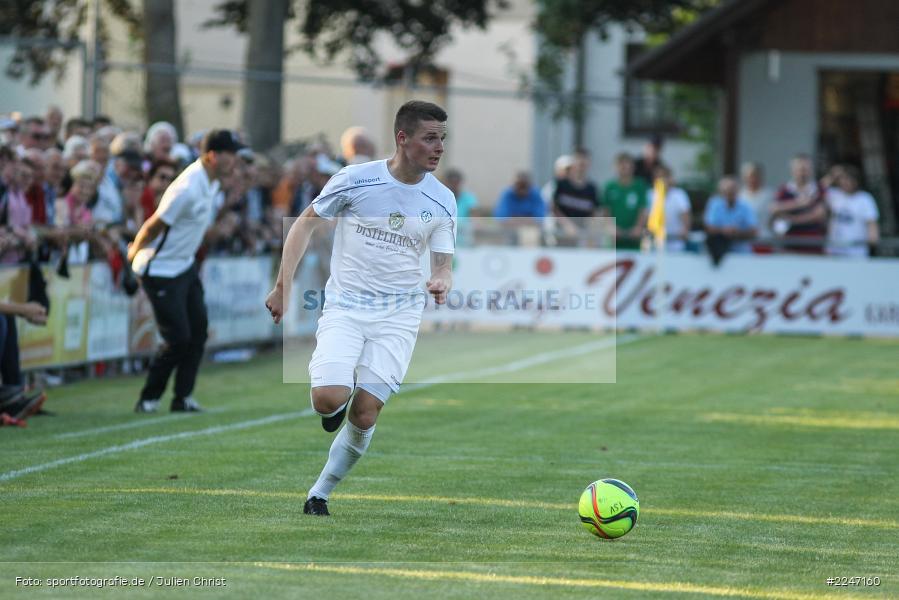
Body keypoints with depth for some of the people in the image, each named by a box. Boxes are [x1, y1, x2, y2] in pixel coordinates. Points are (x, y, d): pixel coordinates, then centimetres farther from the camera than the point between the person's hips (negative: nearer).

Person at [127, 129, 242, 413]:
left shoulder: (211, 179, 2)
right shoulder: (188, 188, -28)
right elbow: (155, 224, -20)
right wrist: (135, 252, -4)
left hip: (185, 265, 9)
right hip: (161, 270, -9)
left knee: (198, 330, 7)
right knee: (178, 338, -7)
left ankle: (183, 398, 14)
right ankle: (148, 399, 7)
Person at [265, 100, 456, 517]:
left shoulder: (442, 200, 0)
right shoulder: (355, 179, -7)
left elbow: (443, 264, 5)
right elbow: (305, 224, 5)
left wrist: (441, 282, -20)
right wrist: (283, 287, 1)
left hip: (398, 315, 2)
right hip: (344, 307, -2)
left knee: (365, 413, -9)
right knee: (329, 399, -22)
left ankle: (319, 495, 10)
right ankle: (339, 395, 16)